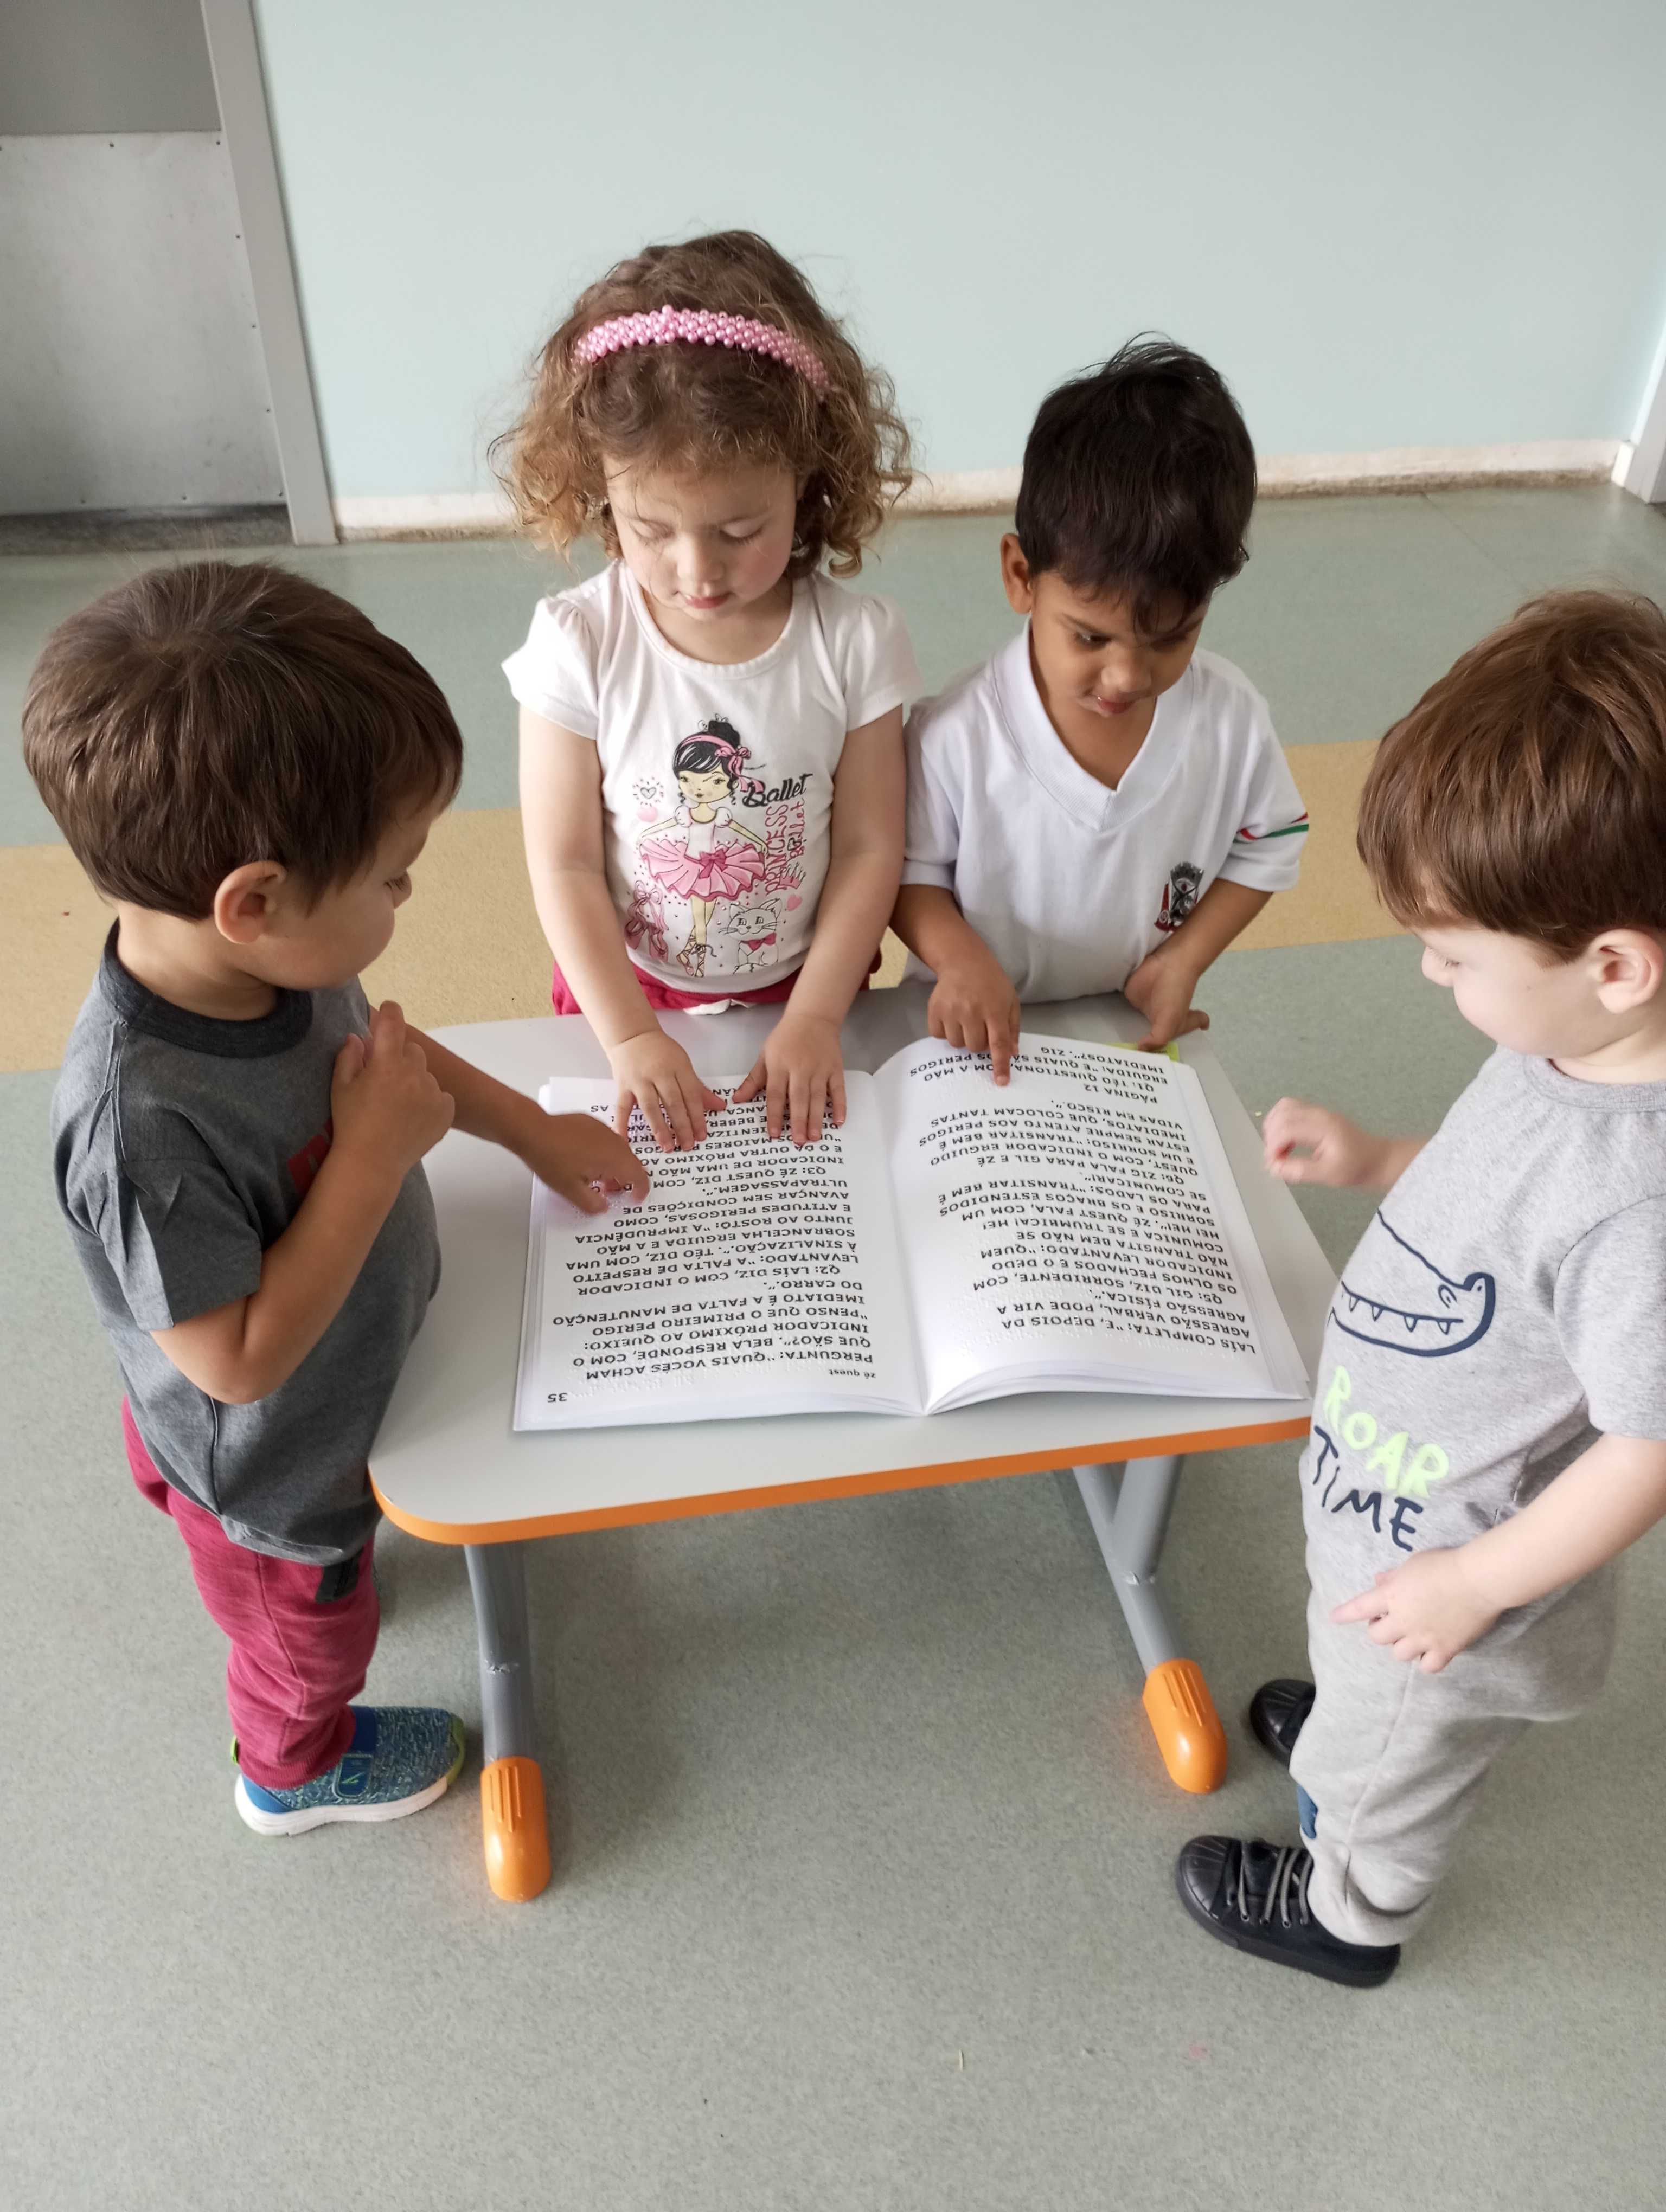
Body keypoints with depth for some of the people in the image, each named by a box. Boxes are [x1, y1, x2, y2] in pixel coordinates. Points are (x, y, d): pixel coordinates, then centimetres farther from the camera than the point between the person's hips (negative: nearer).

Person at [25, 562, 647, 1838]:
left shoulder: (270, 959, -22)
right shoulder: (141, 1121, -44)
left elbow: (372, 1042, 1)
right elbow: (240, 1360, -34)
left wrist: (533, 1130, 2)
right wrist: (376, 1154, -36)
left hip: (337, 1389, 6)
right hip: (263, 1465, -5)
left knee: (325, 1569, 39)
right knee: (310, 1632, 27)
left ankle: (332, 1568, 72)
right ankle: (296, 1771, 59)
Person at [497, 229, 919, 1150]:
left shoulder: (853, 642, -17)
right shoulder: (577, 646, -18)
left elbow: (869, 848, -11)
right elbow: (565, 868, -14)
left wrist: (813, 1020, -15)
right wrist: (630, 1037, -18)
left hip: (802, 992, 1)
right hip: (630, 992, 0)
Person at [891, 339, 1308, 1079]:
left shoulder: (1233, 720, -11)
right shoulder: (955, 735, -19)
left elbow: (1267, 850, 5)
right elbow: (908, 869, -6)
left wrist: (1184, 958, -7)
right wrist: (959, 957, -25)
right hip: (979, 1046, -2)